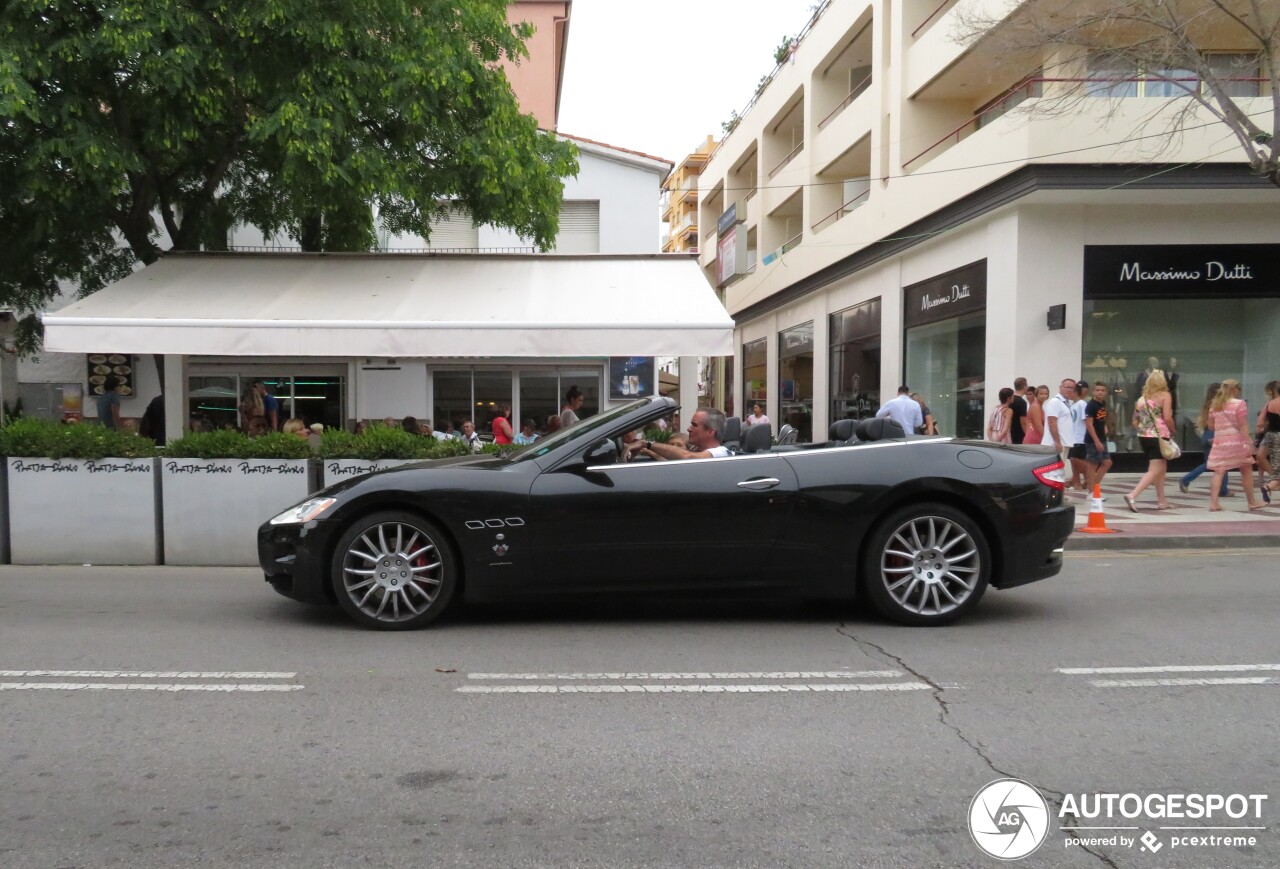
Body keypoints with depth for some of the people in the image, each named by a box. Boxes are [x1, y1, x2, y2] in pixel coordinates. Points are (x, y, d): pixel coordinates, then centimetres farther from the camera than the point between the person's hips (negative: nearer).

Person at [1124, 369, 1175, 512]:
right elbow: (1167, 417, -14)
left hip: (1143, 437, 7)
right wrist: (1172, 430, 2)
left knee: (1161, 469, 19)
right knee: (1154, 471, -6)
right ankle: (1132, 496, -22)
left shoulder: (1142, 398, 11)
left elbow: (1135, 422, 11)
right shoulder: (1164, 395, -5)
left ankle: (1161, 501, 23)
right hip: (1159, 437, -7)